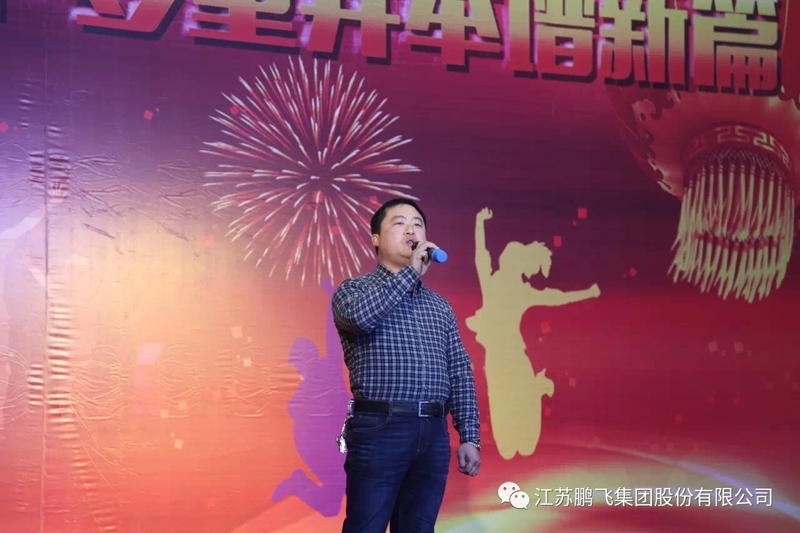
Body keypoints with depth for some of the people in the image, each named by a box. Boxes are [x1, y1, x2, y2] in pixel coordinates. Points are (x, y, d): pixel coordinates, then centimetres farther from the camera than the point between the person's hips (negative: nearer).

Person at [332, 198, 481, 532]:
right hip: (379, 430, -4)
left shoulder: (440, 306, 18)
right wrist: (410, 272, -11)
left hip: (434, 433, 5)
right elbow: (358, 315, -20)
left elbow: (460, 373, 15)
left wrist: (469, 437, 6)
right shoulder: (354, 289, 5)